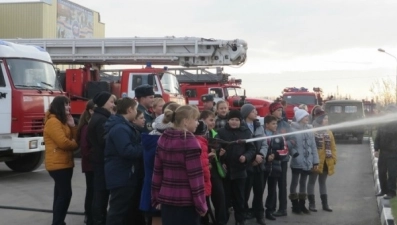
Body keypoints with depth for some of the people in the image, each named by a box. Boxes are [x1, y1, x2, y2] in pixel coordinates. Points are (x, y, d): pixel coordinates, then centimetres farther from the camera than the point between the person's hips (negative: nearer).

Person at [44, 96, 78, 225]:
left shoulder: (62, 121, 17)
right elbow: (63, 142, -23)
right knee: (65, 194, -12)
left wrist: (72, 125, 0)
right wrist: (76, 145, -5)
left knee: (61, 194, 13)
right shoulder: (53, 122, -15)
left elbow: (74, 139, 14)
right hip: (58, 164, -10)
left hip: (65, 163, 10)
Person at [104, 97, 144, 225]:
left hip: (125, 175, 11)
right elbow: (127, 151, -29)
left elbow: (133, 144, 20)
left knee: (127, 209, 19)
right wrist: (144, 148, -18)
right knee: (118, 210, -4)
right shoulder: (119, 128, -20)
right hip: (121, 177, -11)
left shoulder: (123, 126, 15)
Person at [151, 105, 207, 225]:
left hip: (166, 199, 6)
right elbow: (195, 176, -15)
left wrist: (156, 198, 14)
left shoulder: (163, 139, 6)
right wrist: (201, 204, -9)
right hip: (186, 202, -6)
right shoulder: (189, 141, -13)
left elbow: (157, 171, 8)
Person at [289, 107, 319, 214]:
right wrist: (295, 154, -23)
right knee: (295, 182, 5)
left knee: (303, 182, 14)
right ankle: (295, 205, 13)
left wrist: (315, 161, 8)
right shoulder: (292, 129, -9)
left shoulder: (309, 129, 9)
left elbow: (313, 146, 9)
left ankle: (302, 205, 23)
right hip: (297, 162, -6)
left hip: (307, 162, 6)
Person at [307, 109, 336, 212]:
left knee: (323, 182, 14)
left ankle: (325, 204, 20)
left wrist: (333, 159, 6)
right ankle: (312, 204, 7)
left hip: (326, 162, 7)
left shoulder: (328, 132, 12)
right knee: (312, 182, 2)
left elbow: (333, 147, 13)